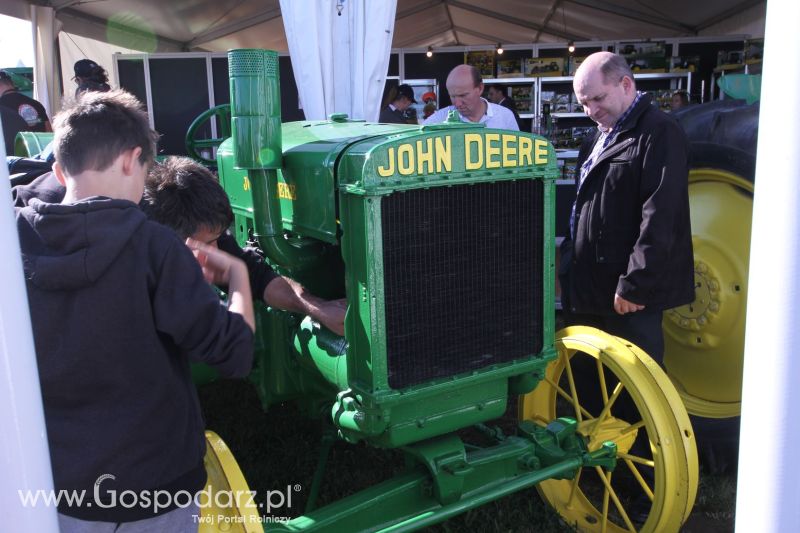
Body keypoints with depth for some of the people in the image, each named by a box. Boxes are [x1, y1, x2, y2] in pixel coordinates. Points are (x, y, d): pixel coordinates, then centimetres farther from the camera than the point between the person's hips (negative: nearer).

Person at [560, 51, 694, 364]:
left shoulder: (659, 133, -12)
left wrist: (635, 285, -22)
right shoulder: (600, 136, 17)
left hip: (627, 293, -9)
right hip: (590, 283, 9)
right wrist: (569, 259, 18)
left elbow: (660, 218, -20)